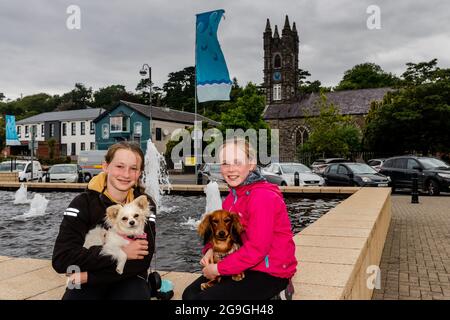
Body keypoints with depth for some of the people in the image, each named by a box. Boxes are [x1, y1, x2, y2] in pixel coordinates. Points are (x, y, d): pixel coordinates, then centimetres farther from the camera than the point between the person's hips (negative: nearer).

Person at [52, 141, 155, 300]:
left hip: (128, 280, 1)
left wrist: (89, 275, -19)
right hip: (86, 283, 0)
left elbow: (142, 261, -13)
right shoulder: (84, 203, -9)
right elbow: (61, 258, -18)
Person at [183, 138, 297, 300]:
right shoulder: (234, 194, 5)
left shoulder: (263, 197, -22)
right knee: (190, 293, 2)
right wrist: (211, 249, -9)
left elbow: (257, 249, -25)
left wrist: (218, 268, -19)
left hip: (270, 274, -8)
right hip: (244, 266, 8)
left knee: (205, 297, -15)